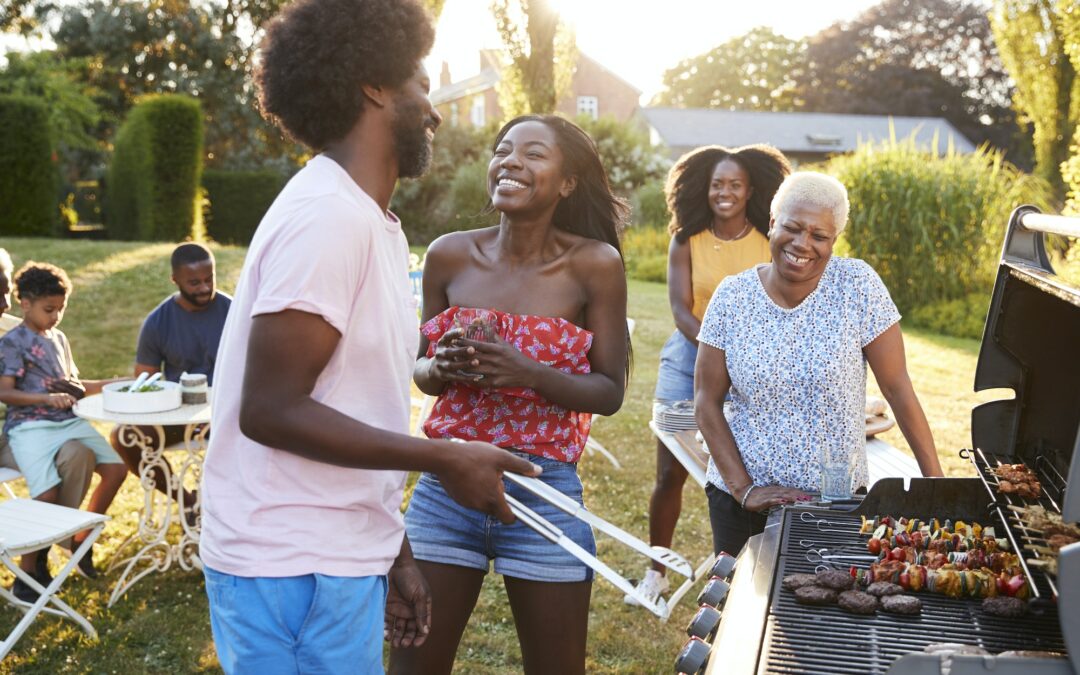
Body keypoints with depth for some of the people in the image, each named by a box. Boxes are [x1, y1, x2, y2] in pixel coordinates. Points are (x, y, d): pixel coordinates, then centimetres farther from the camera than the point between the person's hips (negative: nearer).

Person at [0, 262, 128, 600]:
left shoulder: (59, 339, 19)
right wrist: (47, 398, -25)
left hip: (69, 421, 7)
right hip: (30, 426, -7)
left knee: (116, 468, -5)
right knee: (48, 493, -24)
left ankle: (81, 538, 13)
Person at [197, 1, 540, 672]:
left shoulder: (370, 221, 11)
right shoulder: (329, 215, -18)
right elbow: (271, 410, -21)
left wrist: (394, 552, 13)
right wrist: (444, 458, -18)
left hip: (336, 558, 9)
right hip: (296, 571, -9)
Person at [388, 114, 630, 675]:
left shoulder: (594, 264, -7)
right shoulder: (450, 256, 0)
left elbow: (610, 392, -5)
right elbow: (420, 368, 11)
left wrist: (528, 373, -21)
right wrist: (441, 368, -13)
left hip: (545, 494, -2)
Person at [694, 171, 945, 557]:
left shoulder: (858, 286, -10)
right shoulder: (732, 297, -6)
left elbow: (897, 388, -8)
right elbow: (707, 401, -3)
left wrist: (935, 481, -9)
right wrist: (744, 488, -10)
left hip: (837, 497, -1)